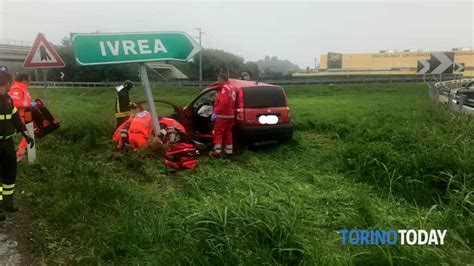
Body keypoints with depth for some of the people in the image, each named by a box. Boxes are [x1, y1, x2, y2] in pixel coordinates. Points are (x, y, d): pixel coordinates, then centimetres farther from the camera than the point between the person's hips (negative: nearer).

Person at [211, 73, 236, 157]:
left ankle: (217, 151, -5)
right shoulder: (231, 88, 19)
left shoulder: (224, 88, -14)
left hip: (223, 115, -10)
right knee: (227, 133, 13)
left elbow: (223, 103, -25)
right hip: (230, 115, 10)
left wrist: (215, 112, -23)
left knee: (217, 133, -4)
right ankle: (229, 151, 17)